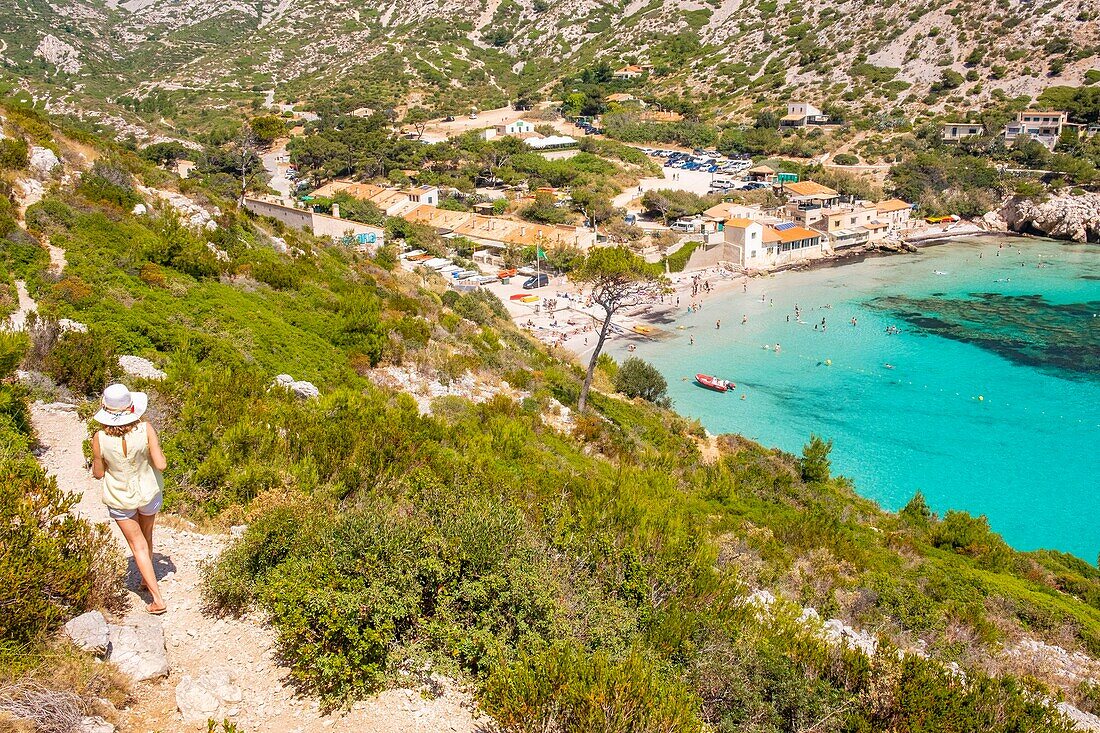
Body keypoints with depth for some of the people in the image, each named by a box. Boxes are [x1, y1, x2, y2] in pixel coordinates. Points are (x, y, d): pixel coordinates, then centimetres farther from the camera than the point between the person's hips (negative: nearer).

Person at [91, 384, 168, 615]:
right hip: (149, 493, 1)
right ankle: (146, 579, 48)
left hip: (120, 499, -1)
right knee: (146, 536, 27)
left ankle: (158, 599, 9)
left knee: (138, 546, 11)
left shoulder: (100, 438, -22)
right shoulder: (145, 429, -23)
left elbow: (98, 473, -9)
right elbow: (160, 464, -19)